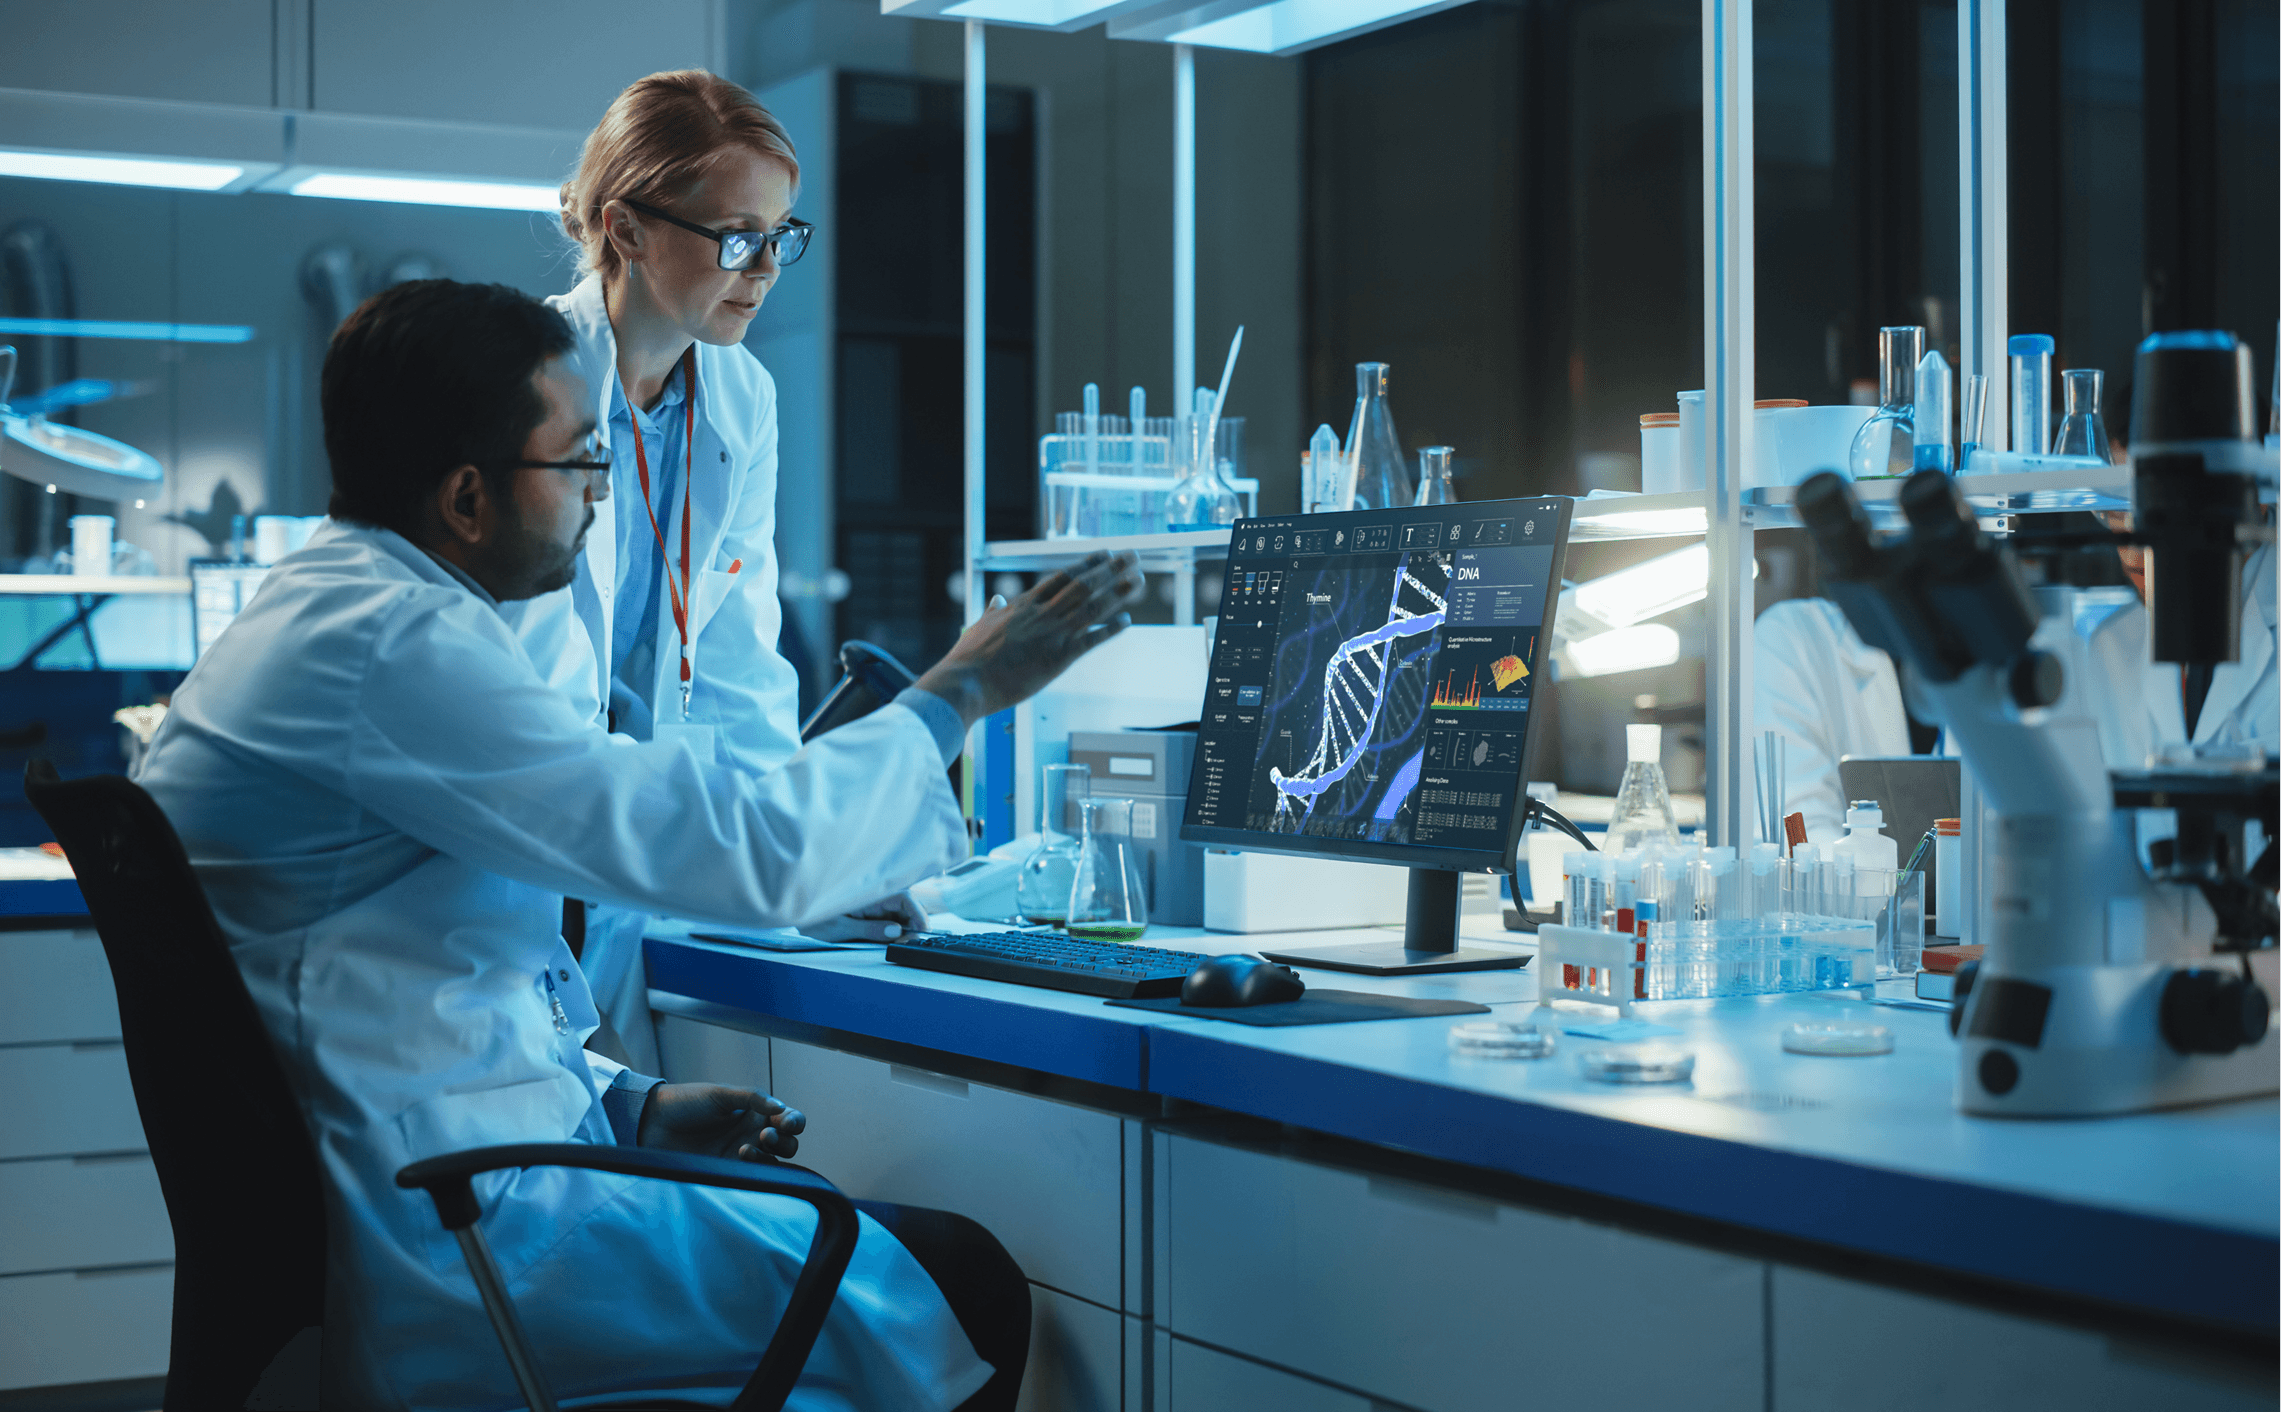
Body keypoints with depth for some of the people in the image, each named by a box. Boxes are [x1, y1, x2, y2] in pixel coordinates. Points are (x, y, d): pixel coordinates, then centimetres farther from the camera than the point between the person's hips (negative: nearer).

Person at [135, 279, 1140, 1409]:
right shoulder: (393, 650, -20)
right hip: (443, 1251, -10)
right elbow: (753, 853, -22)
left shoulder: (322, 616, 13)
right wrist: (956, 693, -8)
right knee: (965, 1296, -7)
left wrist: (627, 1104, 11)